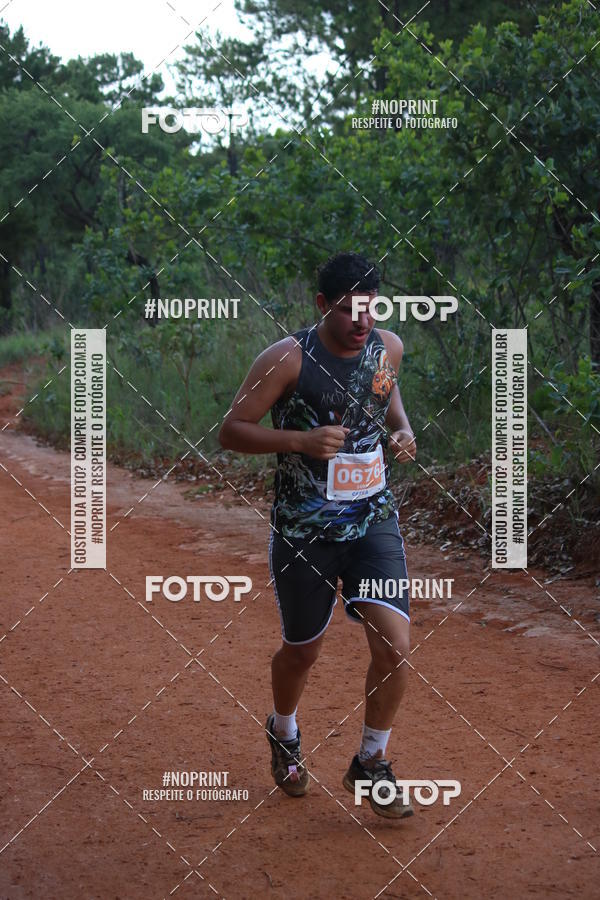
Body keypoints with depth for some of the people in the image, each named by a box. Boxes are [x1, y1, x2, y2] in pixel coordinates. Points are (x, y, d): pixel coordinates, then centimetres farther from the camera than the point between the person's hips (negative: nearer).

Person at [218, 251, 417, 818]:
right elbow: (231, 431, -12)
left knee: (394, 644, -9)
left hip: (374, 521, 3)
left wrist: (402, 429, 4)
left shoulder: (388, 347, 0)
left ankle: (370, 763, 13)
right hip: (303, 531, -3)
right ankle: (283, 735, 45)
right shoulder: (288, 359, -15)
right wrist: (302, 440, -25)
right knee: (302, 651, 12)